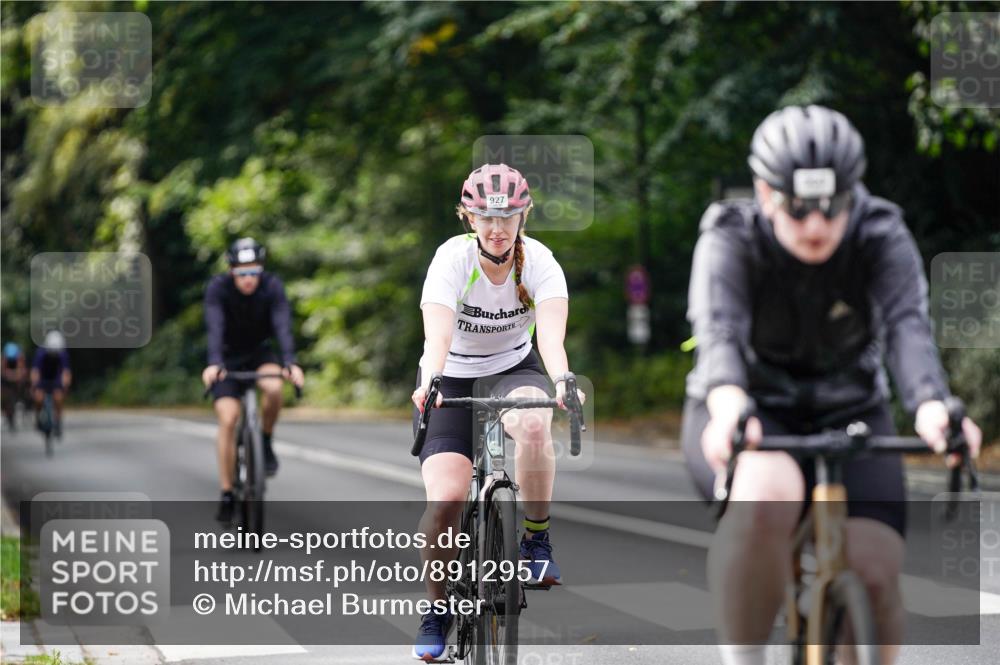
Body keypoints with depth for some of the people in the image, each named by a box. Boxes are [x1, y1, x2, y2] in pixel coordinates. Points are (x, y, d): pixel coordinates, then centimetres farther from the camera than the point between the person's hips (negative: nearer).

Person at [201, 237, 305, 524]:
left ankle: (266, 442, -6)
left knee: (273, 388, -33)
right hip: (229, 357, -1)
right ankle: (226, 495, -6)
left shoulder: (272, 286, -22)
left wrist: (290, 362, -49)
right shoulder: (217, 287, -24)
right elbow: (215, 328, -37)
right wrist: (213, 364, -54)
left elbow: (283, 326, -33)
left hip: (260, 352, 1)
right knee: (227, 420, -16)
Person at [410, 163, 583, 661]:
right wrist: (428, 385, -56)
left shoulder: (539, 261, -18)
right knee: (445, 498, -18)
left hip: (513, 368, 1)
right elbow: (438, 334, -36)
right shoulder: (453, 258, -22)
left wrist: (562, 381, -54)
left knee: (533, 424, -36)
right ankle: (436, 608, 4)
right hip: (453, 380, -1)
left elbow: (552, 331, -34)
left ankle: (536, 541, -15)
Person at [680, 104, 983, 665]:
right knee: (766, 497, -38)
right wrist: (728, 407, -59)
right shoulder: (730, 241, -18)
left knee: (874, 575, -19)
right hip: (751, 417, -2)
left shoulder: (883, 238, -14)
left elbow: (909, 327, -31)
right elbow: (719, 331, -36)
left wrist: (931, 407, -53)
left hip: (848, 417, 2)